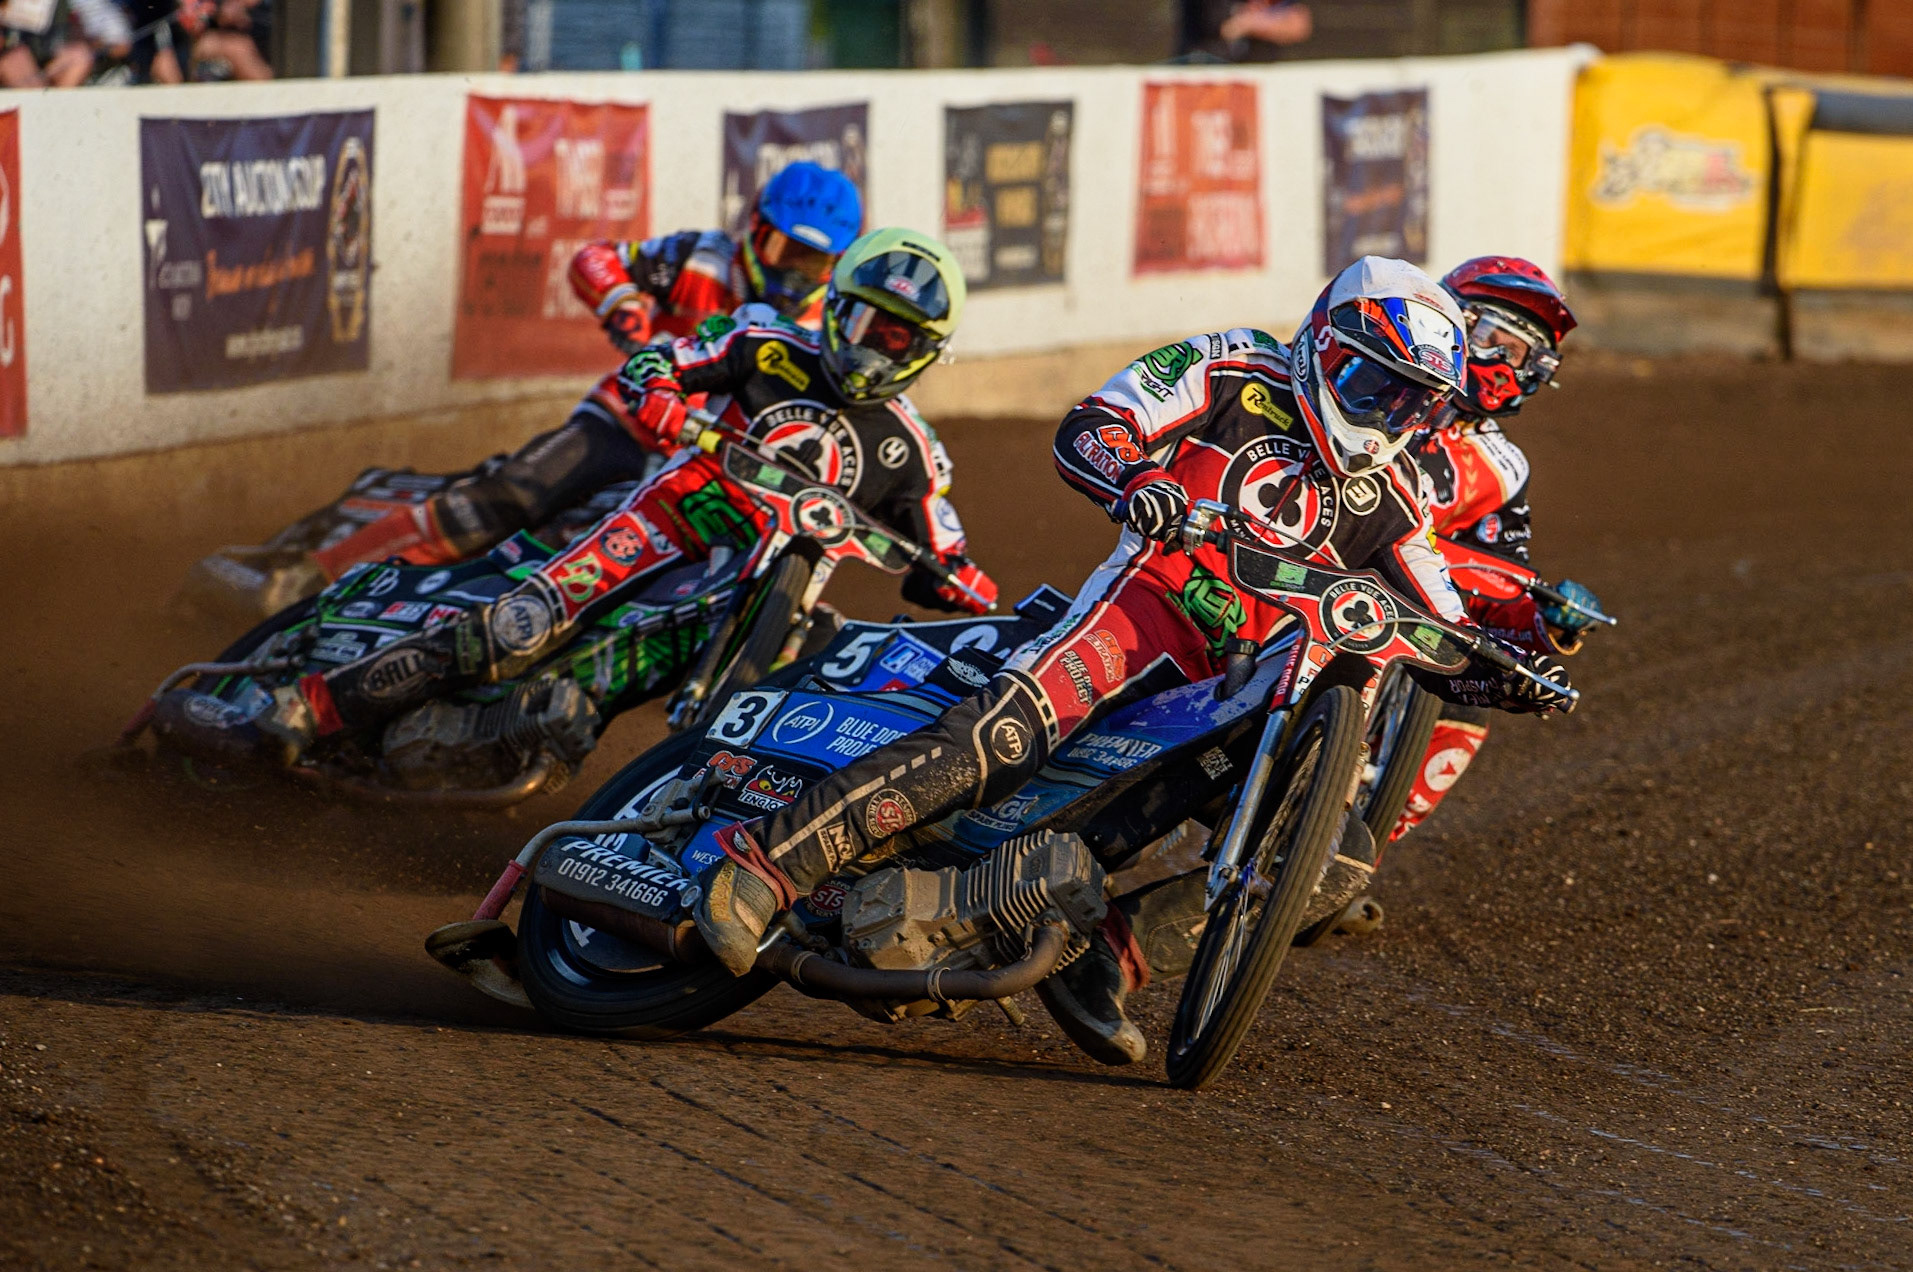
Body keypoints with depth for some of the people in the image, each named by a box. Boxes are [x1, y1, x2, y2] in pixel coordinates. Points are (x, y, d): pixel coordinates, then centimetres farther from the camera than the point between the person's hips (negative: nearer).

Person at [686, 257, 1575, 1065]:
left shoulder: (1390, 499, 20)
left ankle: (1096, 964, -12)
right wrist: (1136, 482, -24)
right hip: (1155, 595, -6)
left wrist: (1504, 674, -1)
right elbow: (1087, 428, -2)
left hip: (1260, 668, 6)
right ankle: (764, 861, -36)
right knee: (1009, 728, -30)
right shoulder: (1236, 373, 7)